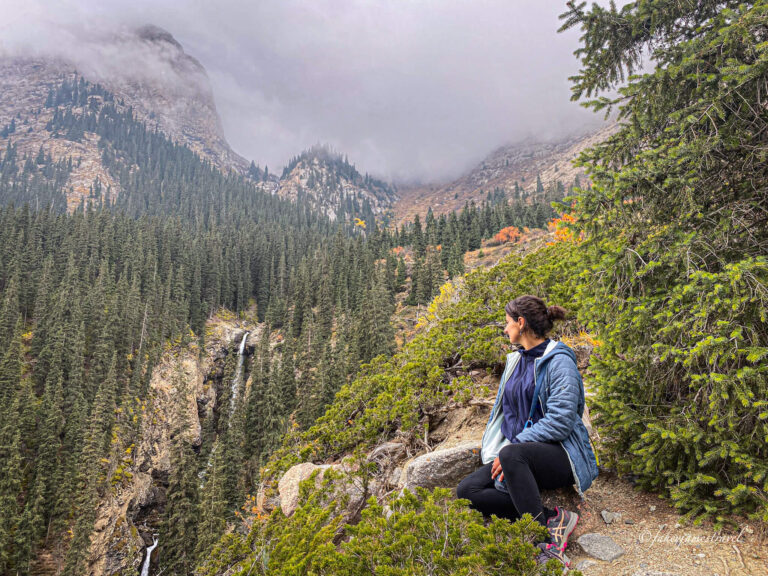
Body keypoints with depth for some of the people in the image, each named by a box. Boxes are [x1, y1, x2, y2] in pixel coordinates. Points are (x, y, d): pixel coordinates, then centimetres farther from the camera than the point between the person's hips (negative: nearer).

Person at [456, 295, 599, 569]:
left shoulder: (559, 361, -10)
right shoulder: (515, 360, 14)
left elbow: (560, 421, -19)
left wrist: (513, 446, -20)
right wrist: (501, 453, 5)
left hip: (561, 456, -7)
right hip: (519, 454, 8)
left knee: (513, 454, -38)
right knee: (467, 490, -13)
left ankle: (547, 543, -26)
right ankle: (552, 518, -13)